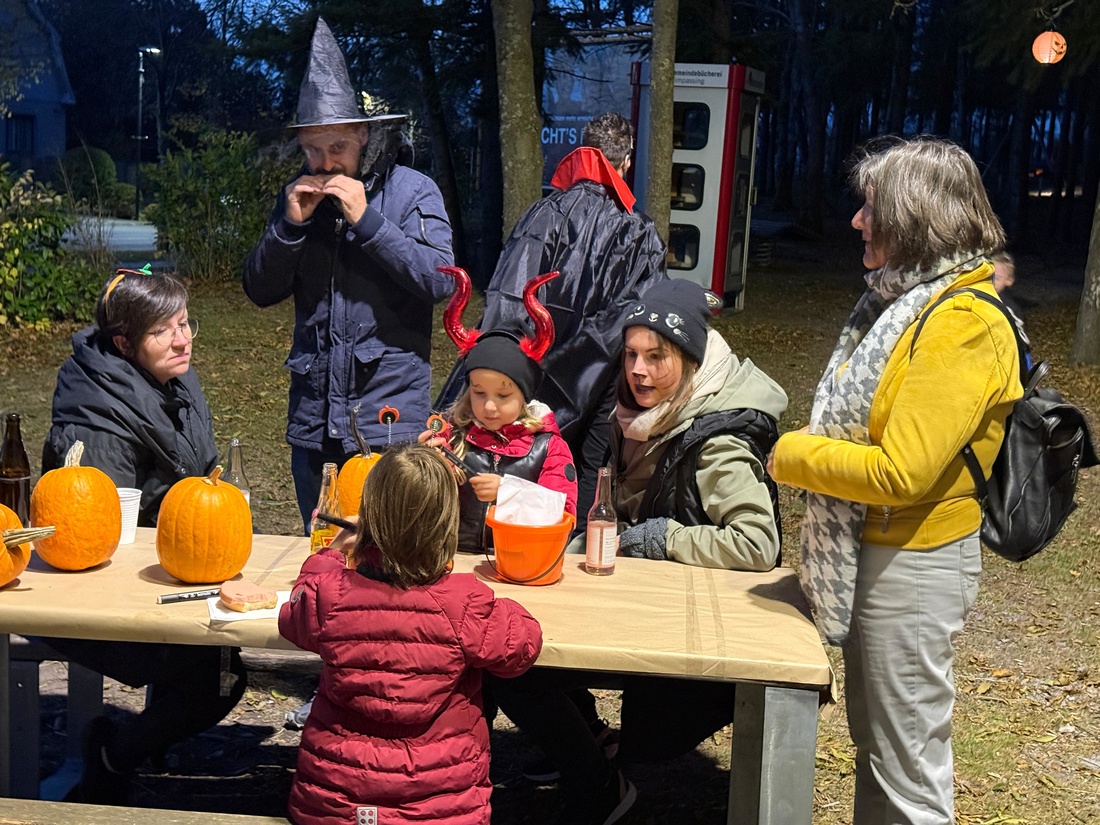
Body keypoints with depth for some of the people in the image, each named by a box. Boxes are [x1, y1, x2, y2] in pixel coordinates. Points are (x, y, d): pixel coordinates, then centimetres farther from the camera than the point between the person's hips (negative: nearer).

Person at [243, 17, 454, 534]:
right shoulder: (300, 196, 10)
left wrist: (366, 220, -17)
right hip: (313, 419, 5)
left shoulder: (411, 191, -3)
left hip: (388, 414, -4)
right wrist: (290, 225, -8)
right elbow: (260, 291, 8)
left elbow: (438, 281, -14)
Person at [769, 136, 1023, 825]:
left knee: (907, 767, 4)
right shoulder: (906, 299, 9)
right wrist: (811, 451, -3)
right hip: (870, 549, 10)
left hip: (914, 562, -9)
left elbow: (901, 472, -27)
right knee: (874, 741, 23)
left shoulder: (965, 324, -21)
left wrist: (791, 455, -15)